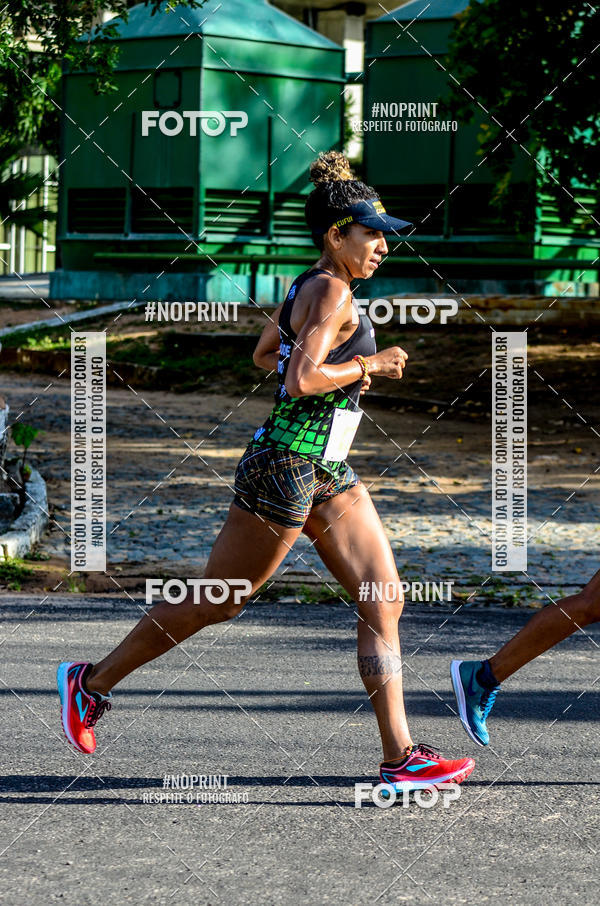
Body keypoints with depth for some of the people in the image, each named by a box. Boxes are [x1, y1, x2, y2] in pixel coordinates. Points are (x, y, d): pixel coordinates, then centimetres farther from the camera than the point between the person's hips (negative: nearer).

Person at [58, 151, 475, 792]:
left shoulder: (310, 286, 13)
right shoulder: (330, 291, -16)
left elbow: (265, 354, 27)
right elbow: (302, 380, -28)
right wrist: (368, 365, -14)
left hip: (325, 473, 10)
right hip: (286, 468, -10)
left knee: (384, 598, 2)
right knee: (215, 603, 2)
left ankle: (400, 757, 1)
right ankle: (92, 682, 18)